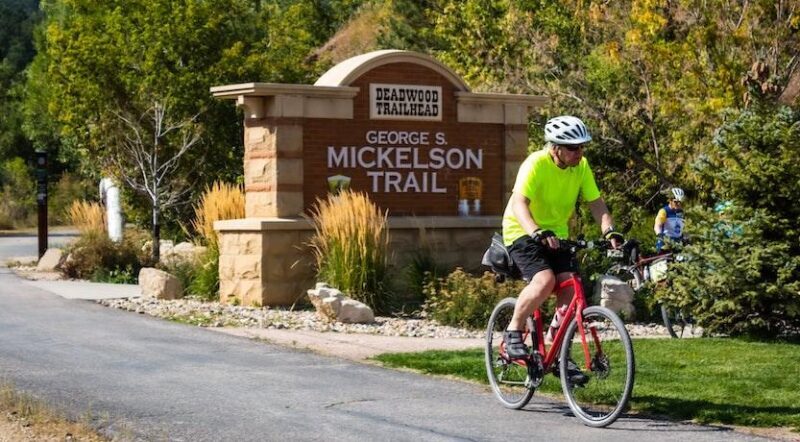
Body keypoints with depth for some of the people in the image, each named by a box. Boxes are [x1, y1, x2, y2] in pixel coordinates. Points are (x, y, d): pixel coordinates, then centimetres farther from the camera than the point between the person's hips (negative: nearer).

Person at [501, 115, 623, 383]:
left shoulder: (581, 166, -4)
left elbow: (596, 202, -5)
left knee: (570, 286, -13)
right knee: (545, 280, -29)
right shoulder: (536, 164, -23)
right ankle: (513, 333, -8)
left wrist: (609, 231, -24)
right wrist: (538, 232, -51)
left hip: (556, 235, 6)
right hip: (523, 233, -6)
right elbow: (519, 204, -34)